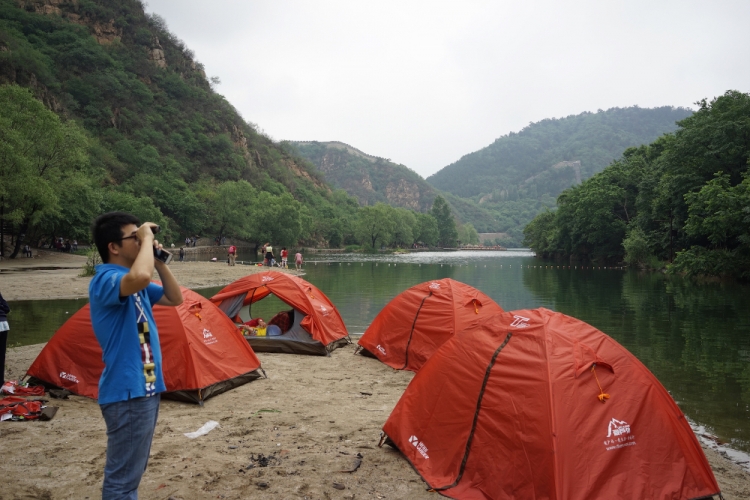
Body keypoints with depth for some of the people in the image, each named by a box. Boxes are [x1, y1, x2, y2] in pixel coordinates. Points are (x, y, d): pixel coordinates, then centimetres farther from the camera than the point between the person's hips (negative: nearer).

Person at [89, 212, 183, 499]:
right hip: (127, 392, -10)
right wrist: (146, 240, -24)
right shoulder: (106, 280, -18)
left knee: (130, 472, 20)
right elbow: (141, 276, -41)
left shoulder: (132, 283, 12)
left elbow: (175, 299, 18)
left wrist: (160, 262, 5)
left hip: (144, 387, 10)